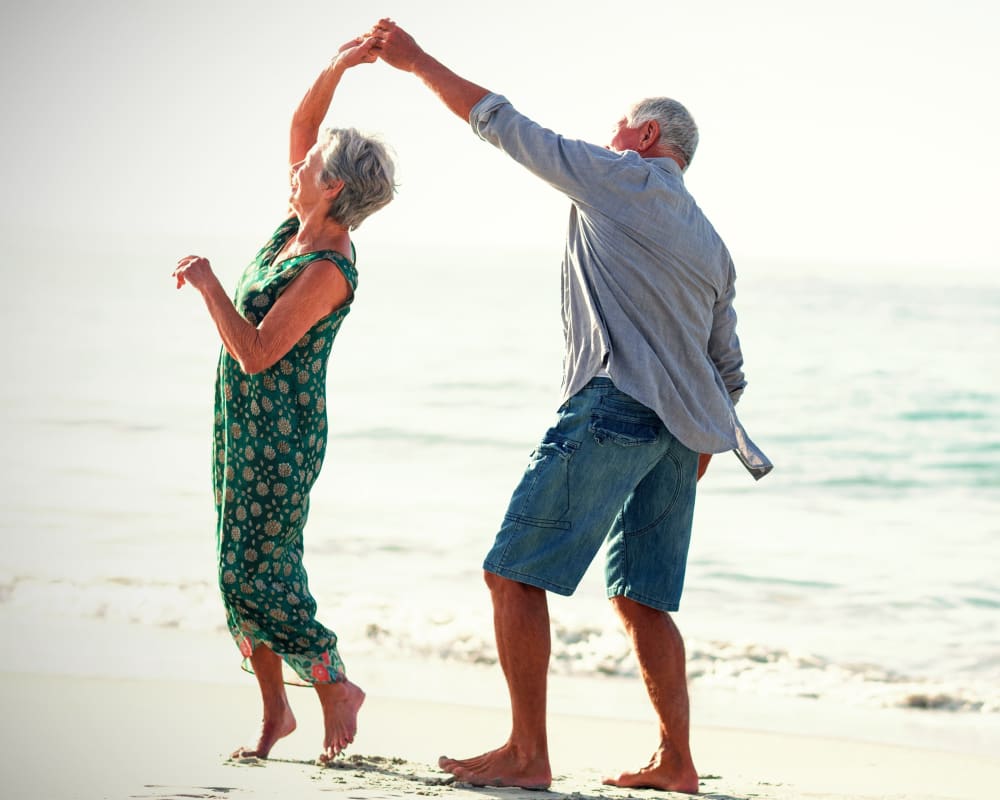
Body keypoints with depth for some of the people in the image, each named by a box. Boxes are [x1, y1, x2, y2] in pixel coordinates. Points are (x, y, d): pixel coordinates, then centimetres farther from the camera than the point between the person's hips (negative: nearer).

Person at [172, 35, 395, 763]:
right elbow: (301, 123, 12)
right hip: (244, 426, 9)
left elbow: (256, 352, -25)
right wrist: (336, 70, -2)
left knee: (258, 578, -8)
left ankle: (337, 688, 9)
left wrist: (208, 284, -19)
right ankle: (274, 710, 18)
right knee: (241, 571, 10)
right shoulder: (303, 225, 3)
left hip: (280, 435, -9)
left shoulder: (328, 269, -21)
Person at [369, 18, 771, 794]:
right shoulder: (711, 243, 23)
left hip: (613, 406, -8)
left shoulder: (619, 177, 3)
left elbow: (502, 123, 4)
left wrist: (418, 61, 12)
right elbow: (729, 370, 23)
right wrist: (698, 454, 29)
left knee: (514, 572, -5)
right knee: (642, 600, 13)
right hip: (680, 428, 8)